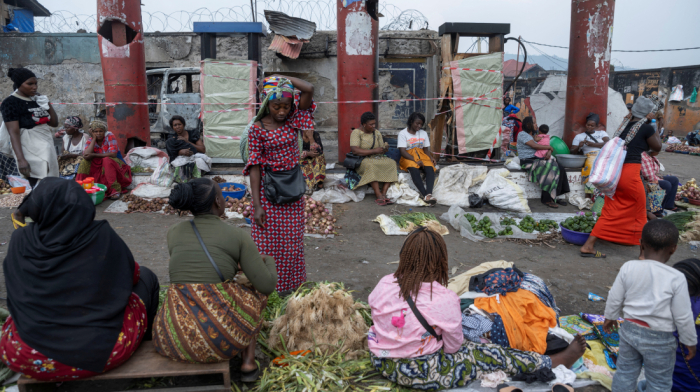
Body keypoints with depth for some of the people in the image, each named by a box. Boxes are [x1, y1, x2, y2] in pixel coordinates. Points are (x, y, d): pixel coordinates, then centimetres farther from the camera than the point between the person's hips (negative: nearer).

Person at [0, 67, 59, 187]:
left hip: (47, 146, 7)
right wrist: (21, 159, -23)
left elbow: (54, 123, 18)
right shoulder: (10, 103, -6)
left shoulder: (38, 99, 13)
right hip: (30, 148, -7)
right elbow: (14, 132, -13)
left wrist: (48, 105, 4)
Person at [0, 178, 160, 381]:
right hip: (102, 353, -2)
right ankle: (144, 342, 41)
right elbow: (131, 272, 7)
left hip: (28, 358, 3)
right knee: (145, 277, 21)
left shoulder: (20, 240, -6)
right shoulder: (102, 236, -11)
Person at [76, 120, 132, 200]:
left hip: (115, 164, -3)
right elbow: (86, 156, -18)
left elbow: (113, 154, -20)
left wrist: (94, 155, -20)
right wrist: (94, 138, -14)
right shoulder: (90, 141, 1)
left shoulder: (109, 136, -9)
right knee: (85, 163, -20)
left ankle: (115, 190, -39)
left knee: (107, 160, -35)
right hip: (99, 166, 4)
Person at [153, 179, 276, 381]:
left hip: (174, 336, 4)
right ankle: (248, 363, 20)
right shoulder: (238, 235, 0)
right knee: (254, 293, 32)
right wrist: (269, 262, 25)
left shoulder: (174, 233, 11)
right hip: (220, 333, -4)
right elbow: (267, 286, 3)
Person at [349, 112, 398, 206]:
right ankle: (379, 196, -39)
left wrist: (385, 149, -13)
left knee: (391, 163, -23)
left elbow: (381, 151, 13)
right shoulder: (356, 133, -4)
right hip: (362, 160, -5)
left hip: (377, 159, 6)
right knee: (370, 166, -39)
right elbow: (355, 150, -18)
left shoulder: (377, 133, 14)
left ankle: (383, 193, -29)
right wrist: (374, 151, -20)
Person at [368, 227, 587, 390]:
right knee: (494, 356, 8)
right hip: (419, 373, -6)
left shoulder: (383, 285, -10)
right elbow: (453, 347, -12)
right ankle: (555, 363, 23)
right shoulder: (445, 299, -24)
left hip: (380, 363, 6)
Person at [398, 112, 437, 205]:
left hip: (421, 155, 4)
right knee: (414, 169, -38)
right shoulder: (403, 133, 1)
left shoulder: (423, 133, 18)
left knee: (430, 168, -30)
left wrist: (431, 157, -6)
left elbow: (426, 149, 17)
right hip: (408, 158, -4)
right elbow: (403, 151, -9)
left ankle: (429, 194, -48)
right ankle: (424, 194, -46)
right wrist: (416, 160, -22)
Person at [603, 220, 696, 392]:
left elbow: (614, 298, -2)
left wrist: (610, 317, 17)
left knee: (625, 372, 21)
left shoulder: (628, 268, -12)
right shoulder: (676, 278, -20)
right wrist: (690, 341, 5)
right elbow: (683, 316, -12)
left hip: (629, 329, 3)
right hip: (659, 338, -3)